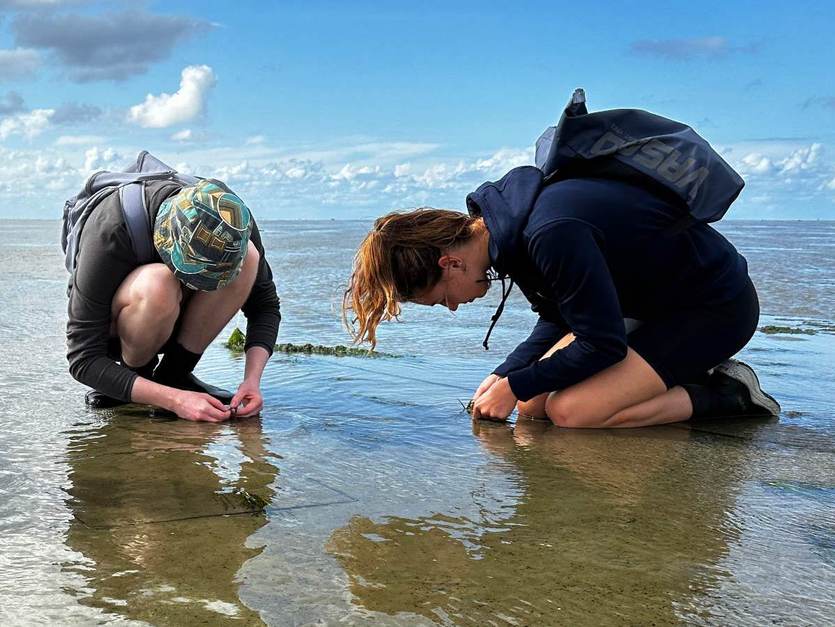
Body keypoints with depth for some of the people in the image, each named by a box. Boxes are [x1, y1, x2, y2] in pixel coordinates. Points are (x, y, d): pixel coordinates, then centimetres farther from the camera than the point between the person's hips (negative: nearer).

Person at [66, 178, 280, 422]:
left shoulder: (232, 220, -23)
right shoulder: (110, 231, -34)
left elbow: (265, 305, -9)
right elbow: (82, 359, -32)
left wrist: (252, 378, -25)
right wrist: (174, 400, -39)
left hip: (170, 323, 4)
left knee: (248, 256, -25)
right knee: (157, 285, -39)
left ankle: (174, 373, -11)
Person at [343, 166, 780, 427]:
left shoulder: (553, 235, -34)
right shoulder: (510, 220, -3)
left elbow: (603, 343, -26)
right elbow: (559, 320, 8)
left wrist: (515, 387, -15)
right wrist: (504, 376, -3)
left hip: (718, 306, -9)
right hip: (660, 301, 9)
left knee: (571, 412, -21)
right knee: (534, 404, 1)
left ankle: (726, 396, -6)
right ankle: (682, 377, 10)